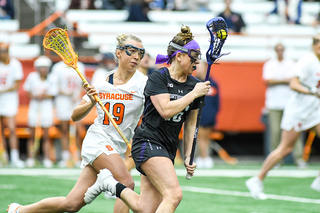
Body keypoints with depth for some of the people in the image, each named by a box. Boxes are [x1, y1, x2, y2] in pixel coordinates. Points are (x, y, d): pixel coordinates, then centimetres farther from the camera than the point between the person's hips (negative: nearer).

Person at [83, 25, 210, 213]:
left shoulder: (195, 85, 10)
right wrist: (194, 94, -16)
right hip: (148, 143, -7)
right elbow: (166, 110, -21)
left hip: (168, 150, 7)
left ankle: (111, 183, 19)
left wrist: (188, 156, 13)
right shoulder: (158, 78, -7)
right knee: (174, 194, -26)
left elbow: (190, 123, 18)